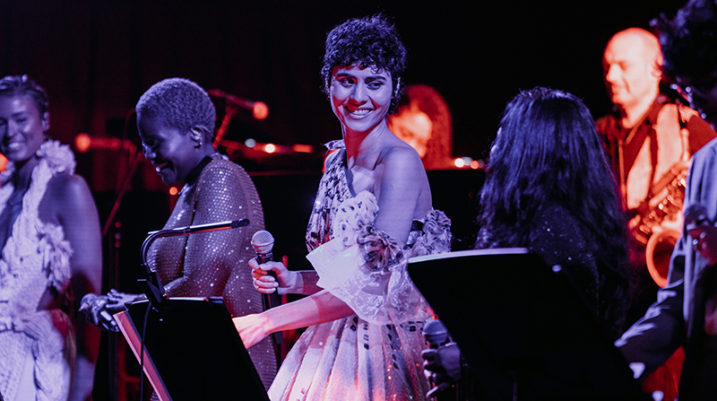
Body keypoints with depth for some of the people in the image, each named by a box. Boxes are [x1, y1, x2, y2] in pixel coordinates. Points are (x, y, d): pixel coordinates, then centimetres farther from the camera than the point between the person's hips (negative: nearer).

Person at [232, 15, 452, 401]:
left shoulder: (401, 163, -13)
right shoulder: (336, 162, 11)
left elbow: (371, 286, -20)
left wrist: (266, 322, -19)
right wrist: (291, 280, 0)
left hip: (384, 351, -7)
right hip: (331, 349, 7)